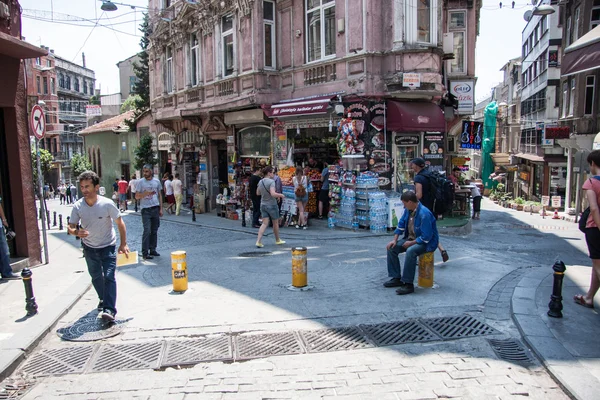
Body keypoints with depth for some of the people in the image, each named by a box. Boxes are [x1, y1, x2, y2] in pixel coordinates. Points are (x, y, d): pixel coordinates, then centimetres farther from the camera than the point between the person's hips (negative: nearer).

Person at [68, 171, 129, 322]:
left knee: (109, 277, -13)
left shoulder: (107, 204, -21)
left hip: (107, 246, -4)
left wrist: (123, 244, -12)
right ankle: (104, 299, 41)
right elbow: (70, 227, -7)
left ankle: (109, 309, -13)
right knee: (96, 277, 17)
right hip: (89, 247, 4)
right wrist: (76, 232, -32)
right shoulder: (78, 206, -14)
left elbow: (120, 223, -11)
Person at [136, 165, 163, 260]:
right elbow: (137, 196, -2)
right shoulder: (140, 182, -1)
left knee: (154, 231, 8)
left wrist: (161, 208, 7)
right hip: (146, 209, -4)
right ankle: (145, 252, -5)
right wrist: (146, 193, -21)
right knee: (147, 231, -8)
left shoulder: (156, 181, 8)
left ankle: (152, 250, 17)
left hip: (155, 208, 4)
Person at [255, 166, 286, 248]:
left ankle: (258, 241, -11)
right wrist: (280, 195, -11)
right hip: (272, 205, -6)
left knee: (265, 224, 4)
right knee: (275, 223, 13)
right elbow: (273, 194, -28)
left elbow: (258, 193, 16)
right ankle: (277, 240, 29)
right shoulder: (271, 182, -17)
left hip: (263, 205, 6)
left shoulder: (260, 182, 4)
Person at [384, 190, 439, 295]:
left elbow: (426, 238, -27)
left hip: (427, 242, -9)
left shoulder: (424, 214, -28)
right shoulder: (408, 210, -2)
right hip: (411, 238, 9)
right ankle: (396, 278, 5)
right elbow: (401, 225, 10)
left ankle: (408, 284, -26)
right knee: (391, 248, -4)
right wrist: (395, 240, -1)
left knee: (410, 251, -36)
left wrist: (411, 243, -19)